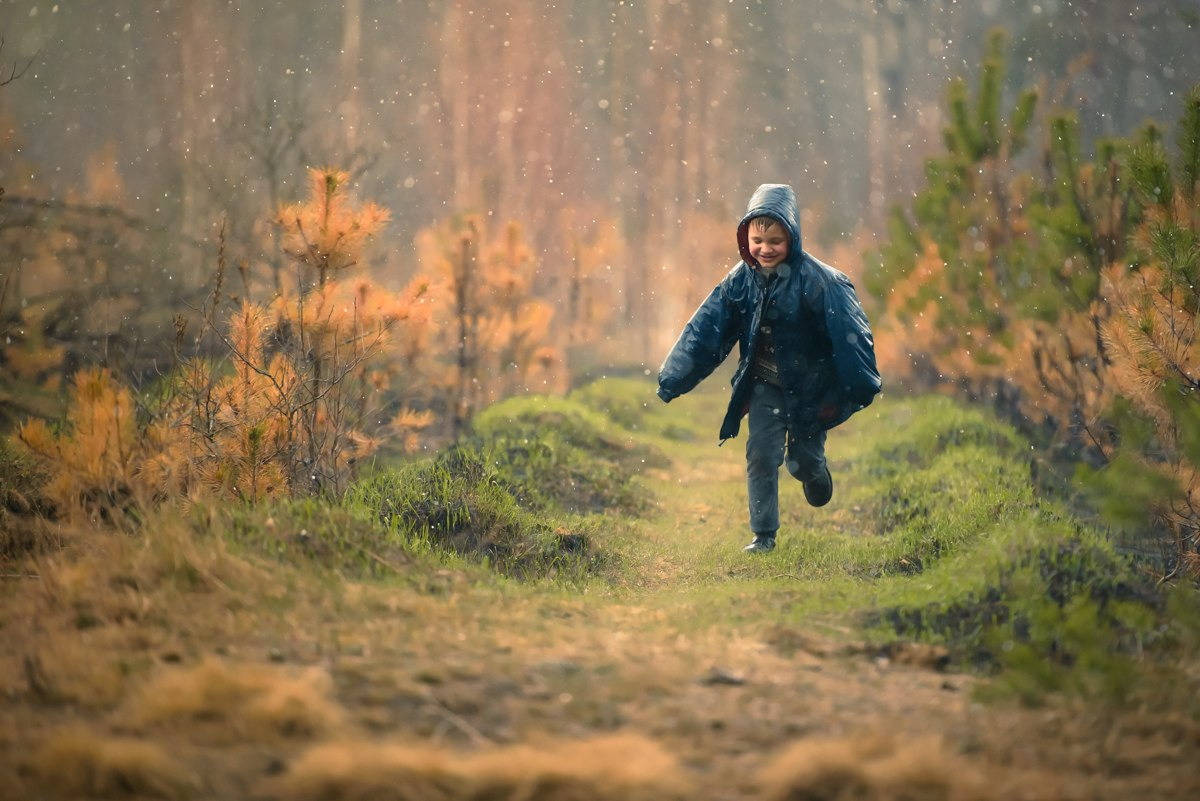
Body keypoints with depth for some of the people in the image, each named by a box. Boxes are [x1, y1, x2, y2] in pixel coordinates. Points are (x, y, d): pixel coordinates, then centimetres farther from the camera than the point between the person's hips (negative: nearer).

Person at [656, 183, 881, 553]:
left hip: (809, 385, -3)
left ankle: (815, 471, 44)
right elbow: (704, 329, -2)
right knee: (760, 455, -6)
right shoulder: (740, 280, -6)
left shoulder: (816, 279, -19)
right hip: (765, 386, 3)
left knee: (803, 460, 6)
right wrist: (673, 380, -4)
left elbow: (849, 332, -18)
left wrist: (861, 387, -20)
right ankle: (763, 535, 4)